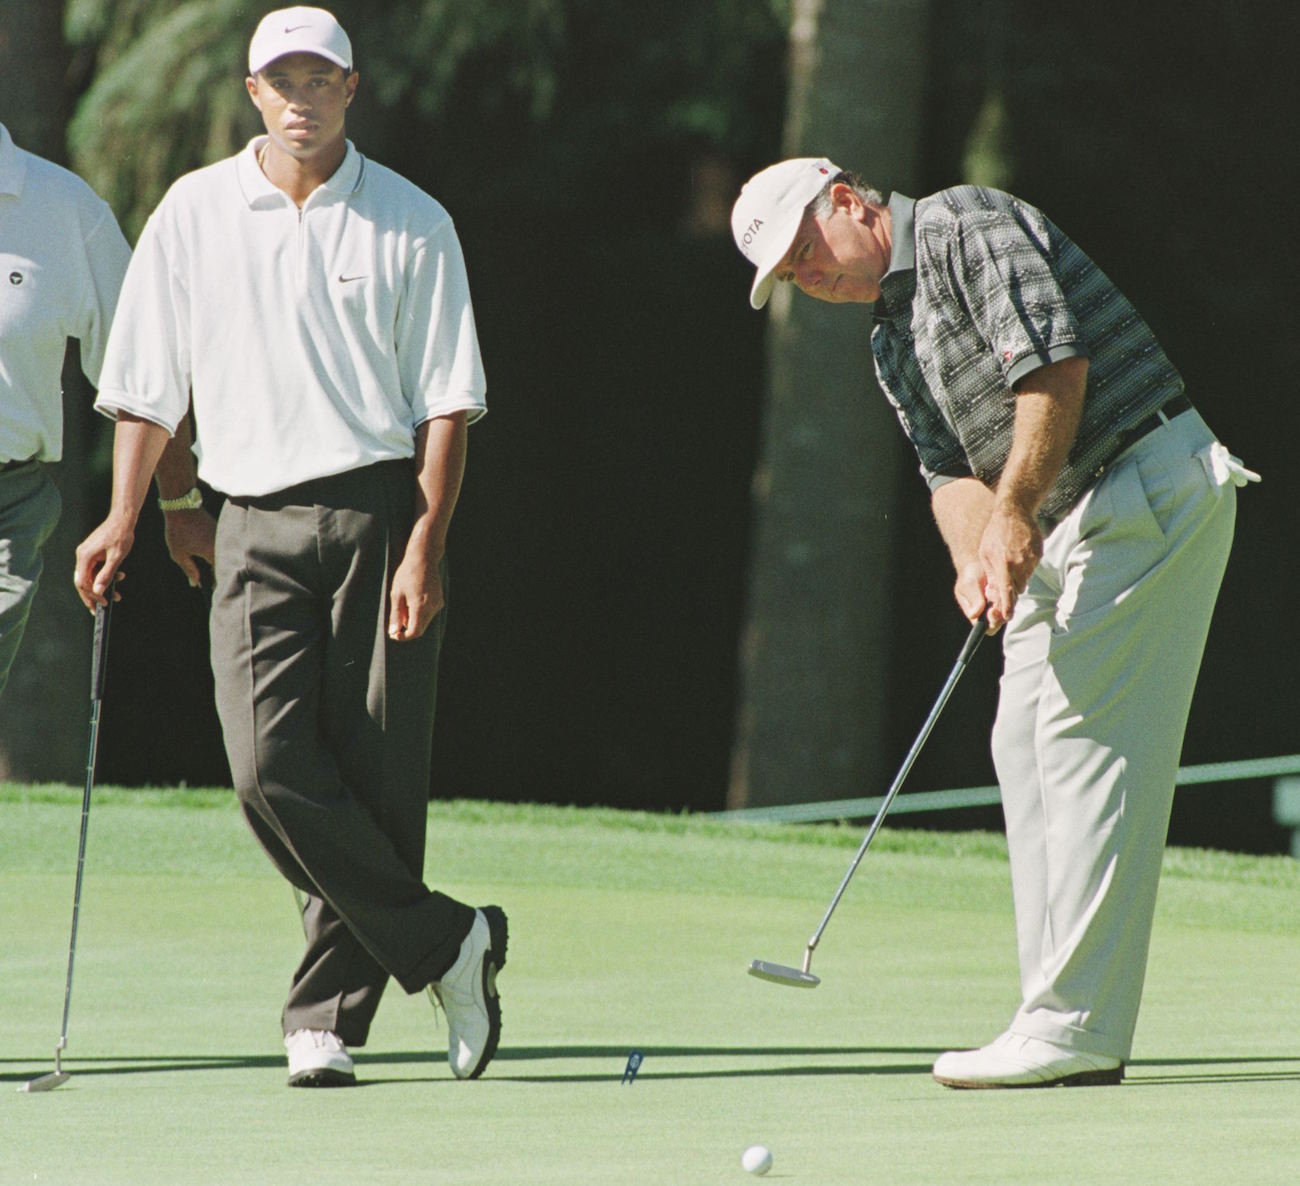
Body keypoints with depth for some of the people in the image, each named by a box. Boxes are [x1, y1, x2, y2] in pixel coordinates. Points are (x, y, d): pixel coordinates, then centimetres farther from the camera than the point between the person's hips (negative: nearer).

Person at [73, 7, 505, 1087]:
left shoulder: (412, 225, 3)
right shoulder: (194, 215, 8)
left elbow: (447, 400, 1)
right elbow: (149, 386, 13)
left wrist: (426, 543, -8)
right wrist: (129, 516, 6)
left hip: (382, 513, -1)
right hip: (254, 522, 2)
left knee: (374, 778, -4)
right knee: (270, 766, -13)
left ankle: (329, 1016, 6)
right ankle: (445, 943, -2)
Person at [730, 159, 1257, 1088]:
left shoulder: (963, 225, -8)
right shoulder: (892, 343, 19)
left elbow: (1056, 361, -19)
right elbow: (953, 464, 8)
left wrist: (1014, 513, -20)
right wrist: (977, 557, -13)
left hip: (1151, 483, -10)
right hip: (1071, 525, 10)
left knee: (1088, 739, -13)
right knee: (1025, 745, 7)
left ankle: (1078, 1025, -16)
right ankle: (1063, 1022, 8)